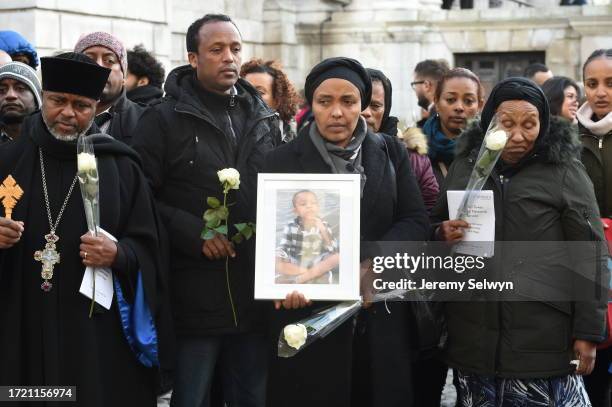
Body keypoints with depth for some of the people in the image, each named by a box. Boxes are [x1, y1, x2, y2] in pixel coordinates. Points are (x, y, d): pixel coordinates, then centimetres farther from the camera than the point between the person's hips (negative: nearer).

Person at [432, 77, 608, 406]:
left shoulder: (564, 171, -1)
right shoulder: (465, 165, 11)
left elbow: (589, 255, -2)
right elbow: (432, 225, 21)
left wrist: (589, 332, -6)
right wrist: (441, 234, -4)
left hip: (544, 340, -3)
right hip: (473, 338, 4)